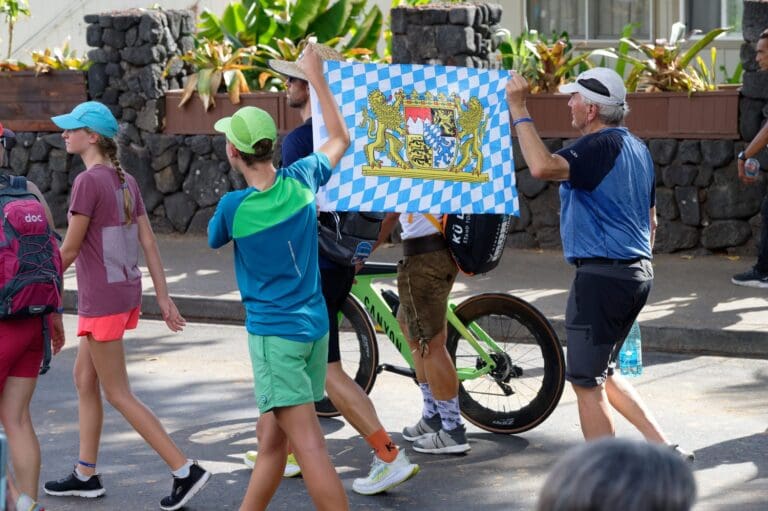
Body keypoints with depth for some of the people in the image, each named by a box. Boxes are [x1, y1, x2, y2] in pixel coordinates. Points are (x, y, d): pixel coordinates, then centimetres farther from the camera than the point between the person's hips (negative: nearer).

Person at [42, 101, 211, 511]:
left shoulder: (88, 182, -16)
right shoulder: (125, 181, 9)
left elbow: (69, 250, -14)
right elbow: (148, 242, 8)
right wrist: (163, 297, 10)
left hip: (101, 299, -9)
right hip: (126, 292, 9)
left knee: (118, 395, -2)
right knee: (84, 379, 18)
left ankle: (185, 470, -5)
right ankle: (86, 475, 23)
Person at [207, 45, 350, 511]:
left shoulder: (234, 207, -14)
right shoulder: (301, 180, -1)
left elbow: (215, 241, 9)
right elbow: (340, 139, 19)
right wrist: (317, 78, 23)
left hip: (273, 332, -7)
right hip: (315, 327, 7)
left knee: (308, 443, -12)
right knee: (271, 437, 17)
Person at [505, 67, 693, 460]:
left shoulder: (601, 145, -15)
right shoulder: (637, 148, 16)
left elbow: (542, 166, -33)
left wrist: (518, 109, -25)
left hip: (601, 276, -10)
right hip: (638, 273, 10)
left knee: (587, 381, 1)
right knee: (601, 373, 21)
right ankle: (663, 447, 16)